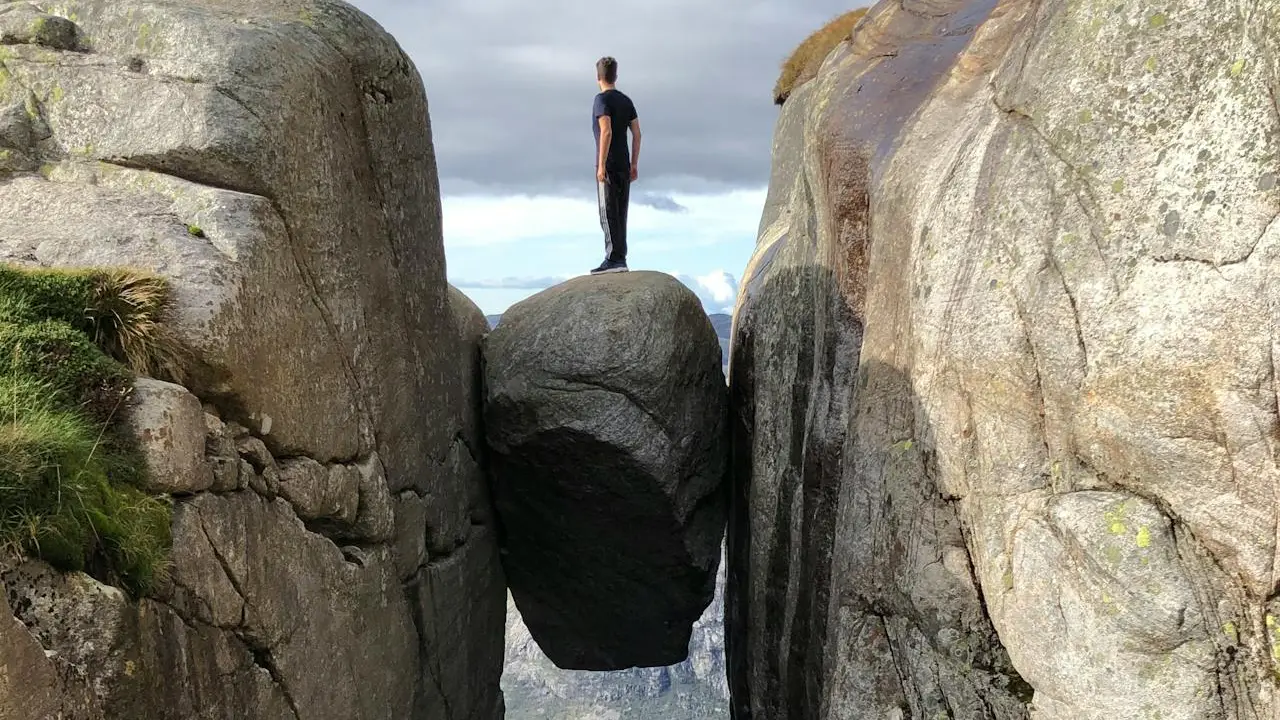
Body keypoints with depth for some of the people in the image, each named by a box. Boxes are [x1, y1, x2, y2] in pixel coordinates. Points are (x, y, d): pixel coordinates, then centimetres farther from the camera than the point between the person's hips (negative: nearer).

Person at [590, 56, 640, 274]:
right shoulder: (626, 101, 13)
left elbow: (606, 132, -20)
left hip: (608, 166, -7)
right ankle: (620, 259, 12)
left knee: (608, 213, -7)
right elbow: (637, 135, 11)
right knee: (620, 213, 9)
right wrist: (633, 165, 14)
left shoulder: (602, 99, -8)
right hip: (624, 165, 7)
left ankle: (614, 258, -10)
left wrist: (601, 165, -20)